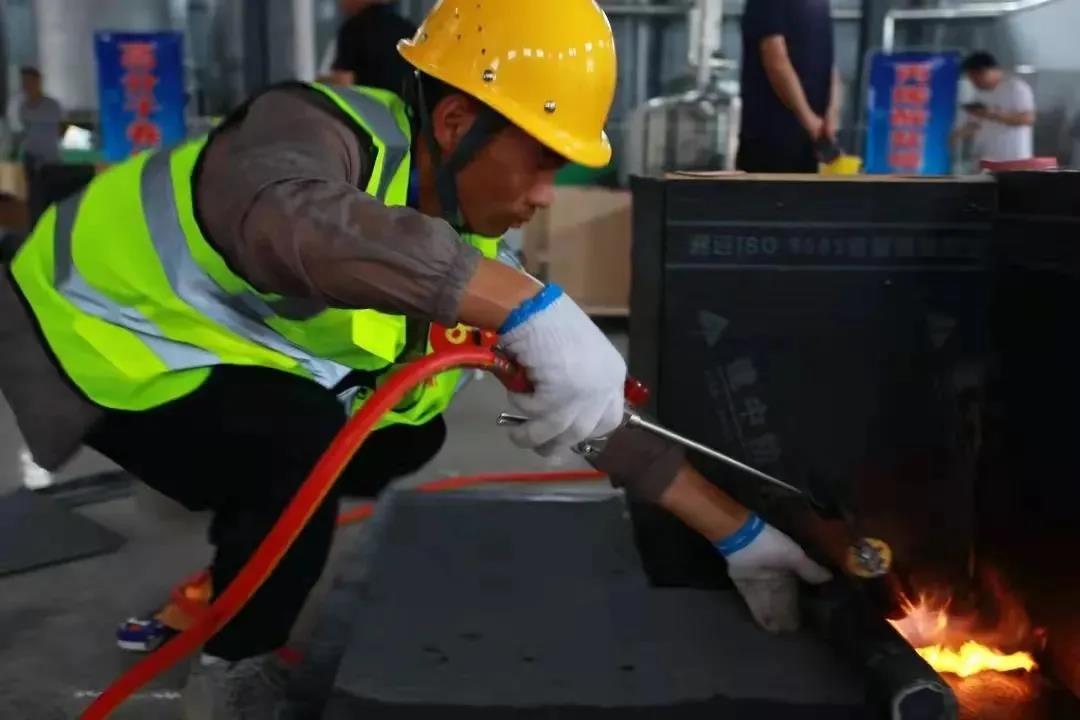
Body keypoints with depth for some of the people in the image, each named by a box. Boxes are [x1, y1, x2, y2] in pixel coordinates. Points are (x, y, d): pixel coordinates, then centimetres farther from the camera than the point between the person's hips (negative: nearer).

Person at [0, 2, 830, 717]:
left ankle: (230, 585, 24)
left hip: (205, 338, 8)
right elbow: (288, 222, -58)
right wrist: (531, 306, -61)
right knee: (303, 445, -29)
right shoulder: (315, 127, -31)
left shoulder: (464, 237, -7)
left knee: (405, 437, 9)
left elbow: (590, 399, -6)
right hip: (94, 330, -8)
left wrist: (735, 531, -8)